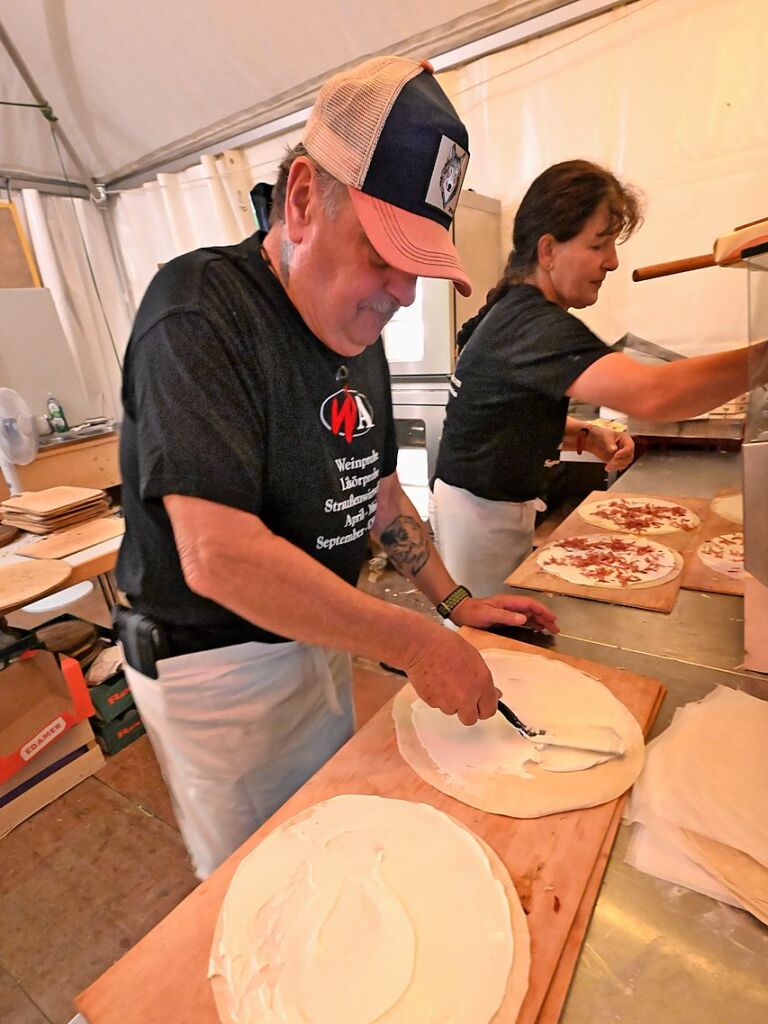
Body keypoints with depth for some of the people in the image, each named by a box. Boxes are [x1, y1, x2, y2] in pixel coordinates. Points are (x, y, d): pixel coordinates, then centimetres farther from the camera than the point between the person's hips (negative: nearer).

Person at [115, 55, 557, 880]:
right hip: (215, 667, -7)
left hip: (318, 637, 7)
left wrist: (453, 602, 4)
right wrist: (419, 645, -26)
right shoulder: (199, 310, -23)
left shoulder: (358, 330, 2)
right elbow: (218, 556, -33)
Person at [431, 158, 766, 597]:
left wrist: (586, 436, 2)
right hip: (480, 511, -10)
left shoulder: (514, 309, 9)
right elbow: (651, 394, -39)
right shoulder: (536, 325, -24)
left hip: (505, 504, 10)